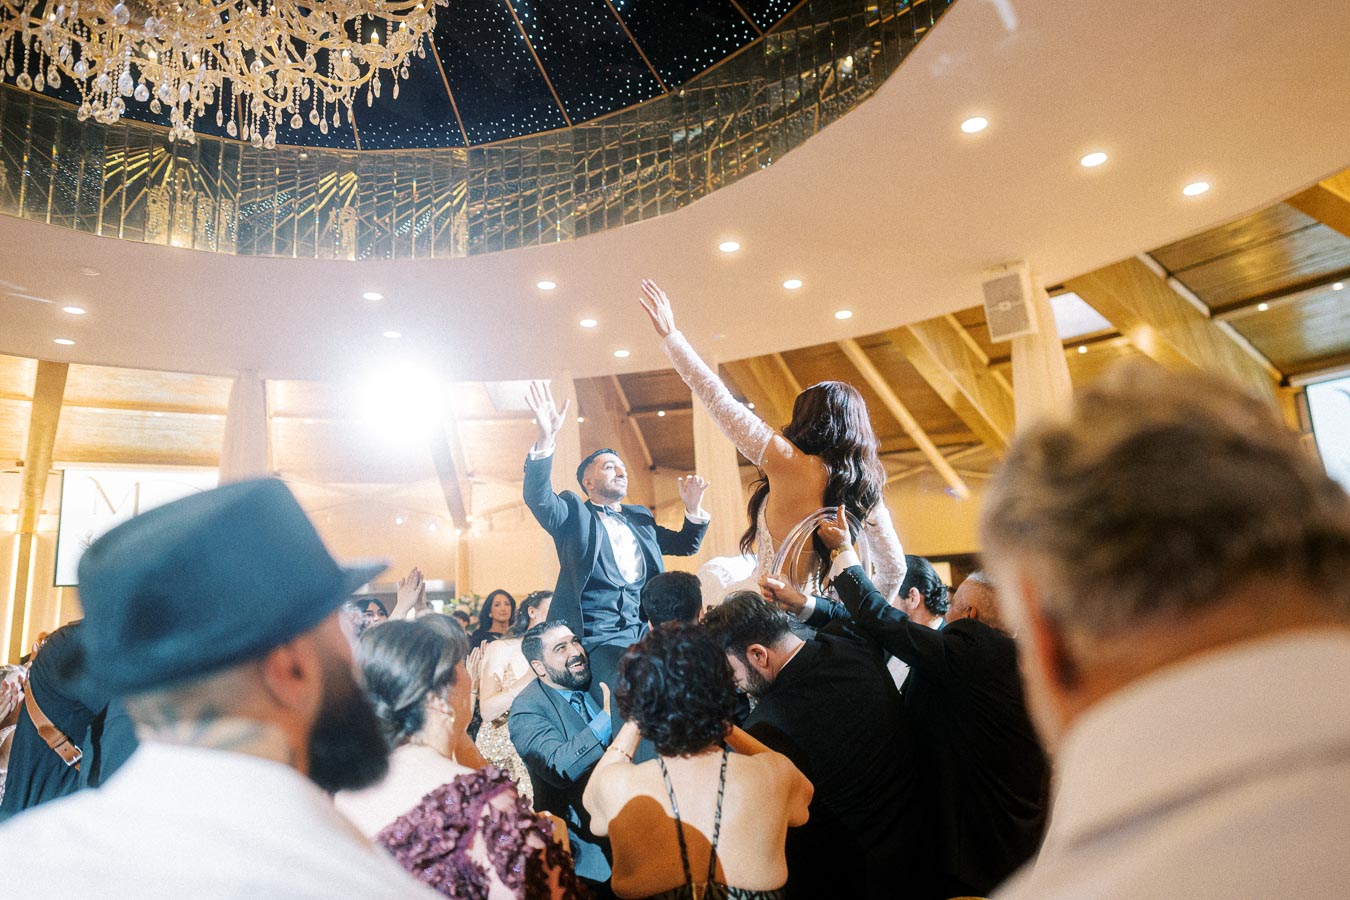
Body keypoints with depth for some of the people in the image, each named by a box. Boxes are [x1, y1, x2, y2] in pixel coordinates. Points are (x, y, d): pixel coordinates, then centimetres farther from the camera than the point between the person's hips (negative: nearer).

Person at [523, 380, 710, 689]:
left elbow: (685, 545, 28)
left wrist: (693, 506, 9)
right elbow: (537, 497, -14)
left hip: (643, 631, 5)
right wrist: (546, 440, -30)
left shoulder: (640, 517, 21)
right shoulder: (573, 512, 5)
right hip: (598, 636, -5)